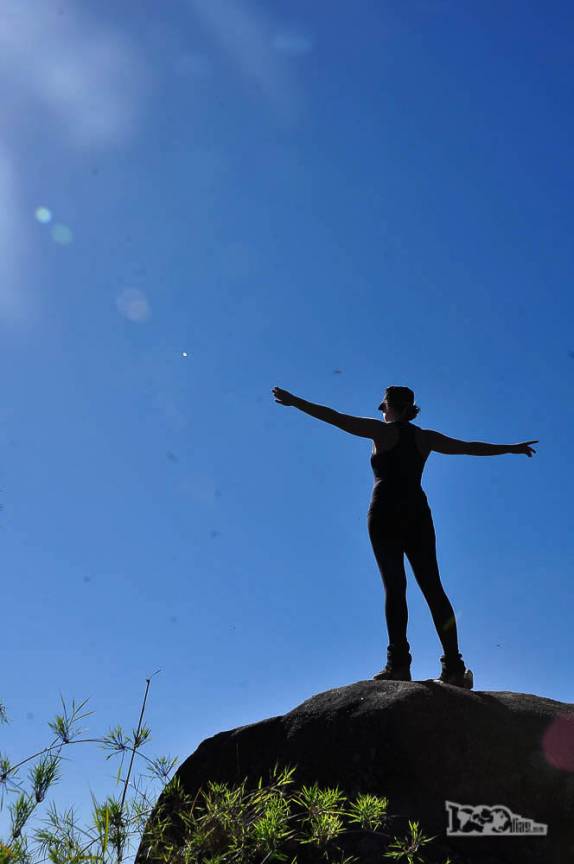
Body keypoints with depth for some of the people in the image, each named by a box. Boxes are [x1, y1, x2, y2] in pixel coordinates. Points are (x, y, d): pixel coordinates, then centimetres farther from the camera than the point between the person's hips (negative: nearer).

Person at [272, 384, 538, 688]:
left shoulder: (383, 431, 2)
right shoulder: (425, 437, 14)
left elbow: (335, 417, -1)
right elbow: (471, 447, 20)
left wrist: (294, 401, 4)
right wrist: (512, 448, 33)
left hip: (386, 514, -4)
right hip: (417, 515, 4)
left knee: (394, 587, -7)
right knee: (432, 587, 0)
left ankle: (398, 664, -12)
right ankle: (453, 667, -3)